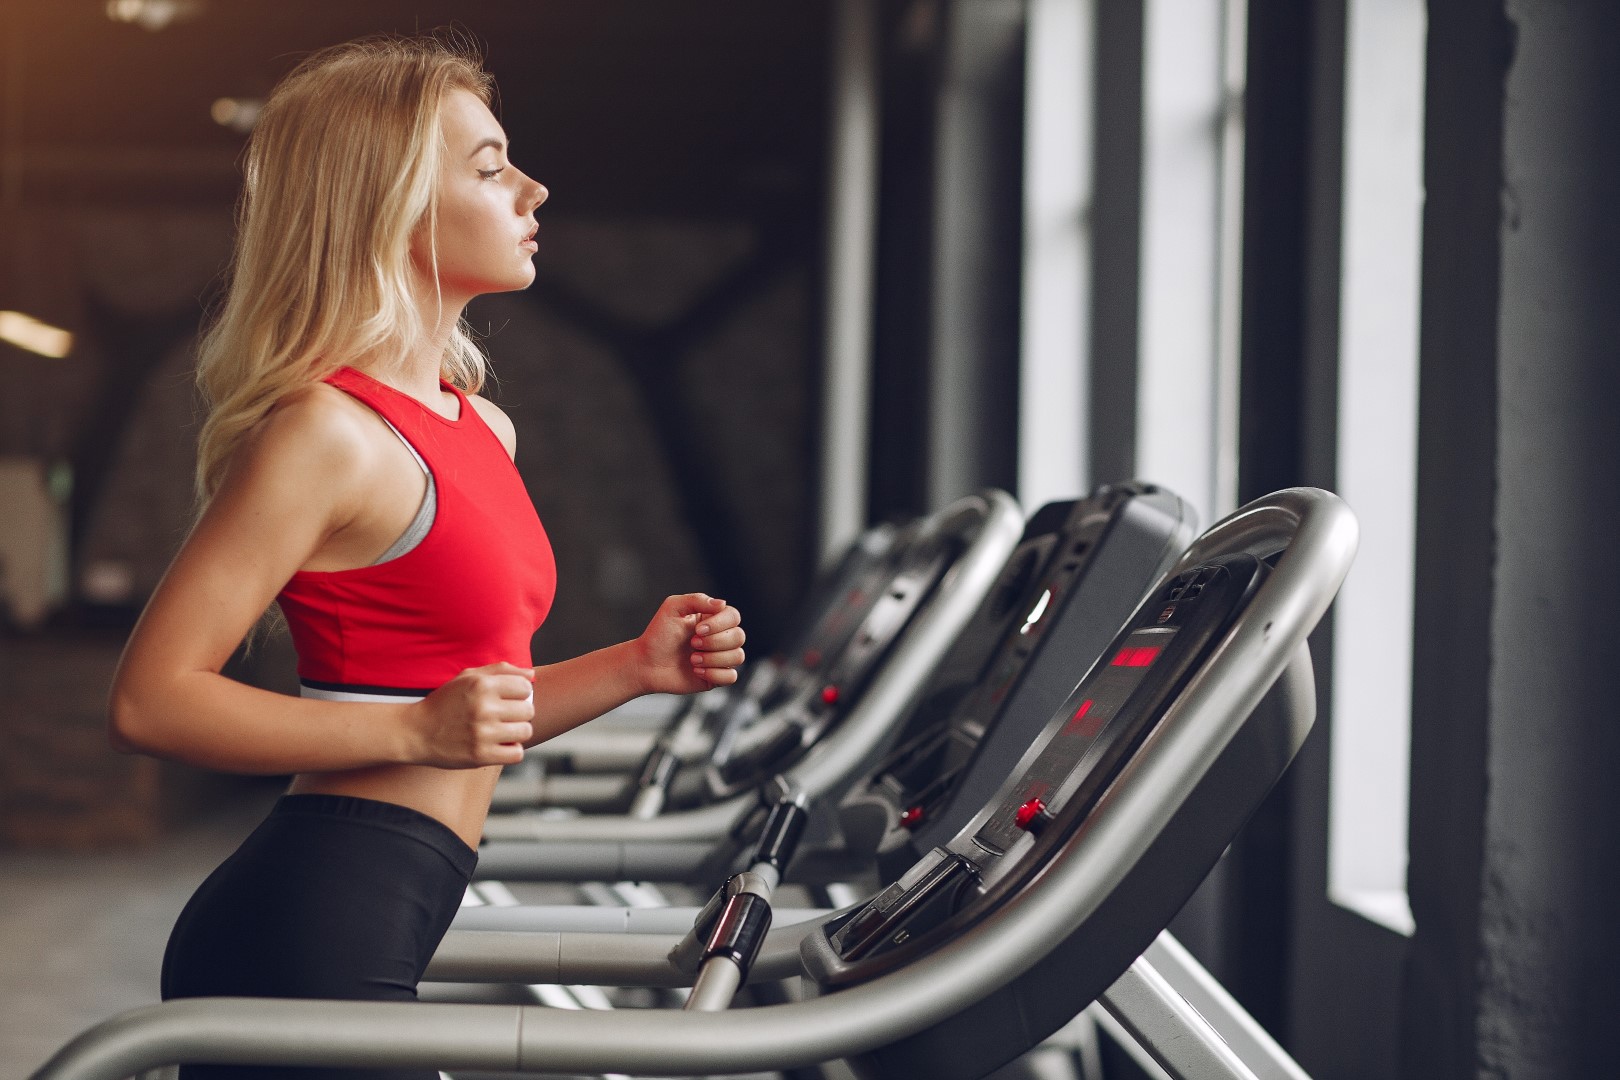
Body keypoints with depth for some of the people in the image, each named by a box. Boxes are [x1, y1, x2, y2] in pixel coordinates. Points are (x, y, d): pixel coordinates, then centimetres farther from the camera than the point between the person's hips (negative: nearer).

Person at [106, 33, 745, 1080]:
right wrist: (418, 730, -22)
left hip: (370, 932, 10)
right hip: (305, 929, -10)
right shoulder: (329, 433, -15)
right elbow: (151, 699, -18)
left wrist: (637, 668, 7)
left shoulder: (482, 430, 14)